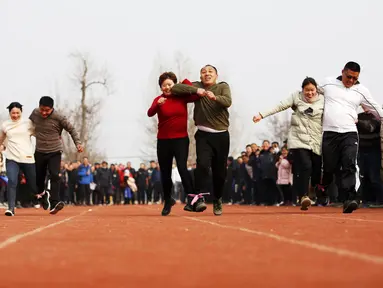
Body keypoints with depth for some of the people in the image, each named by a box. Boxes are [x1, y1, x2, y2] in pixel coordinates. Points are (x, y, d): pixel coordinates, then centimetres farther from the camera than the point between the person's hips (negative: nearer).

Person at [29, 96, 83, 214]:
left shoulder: (59, 117, -15)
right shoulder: (35, 113, -5)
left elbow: (71, 129, -6)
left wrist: (78, 143, -19)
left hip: (55, 152, -3)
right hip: (39, 151, 3)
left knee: (54, 176, -18)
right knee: (39, 177, 10)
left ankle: (54, 203, -23)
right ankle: (43, 193, 42)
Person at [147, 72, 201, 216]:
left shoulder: (182, 97, 0)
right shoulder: (158, 99, -2)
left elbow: (197, 95, -15)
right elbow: (150, 113, -21)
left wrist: (185, 82, -11)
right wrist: (158, 104, -39)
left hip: (181, 139, -1)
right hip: (163, 141, 1)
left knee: (182, 168, -20)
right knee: (165, 173, 10)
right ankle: (167, 201, 29)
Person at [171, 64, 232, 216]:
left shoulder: (223, 87, 2)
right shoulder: (197, 86, 7)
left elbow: (228, 102, -17)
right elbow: (175, 88, -2)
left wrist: (215, 97, -38)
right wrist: (196, 90, -13)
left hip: (221, 135, 0)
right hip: (203, 135, 0)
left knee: (220, 171, 7)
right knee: (203, 164, -23)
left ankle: (217, 200, 26)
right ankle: (199, 198, -28)